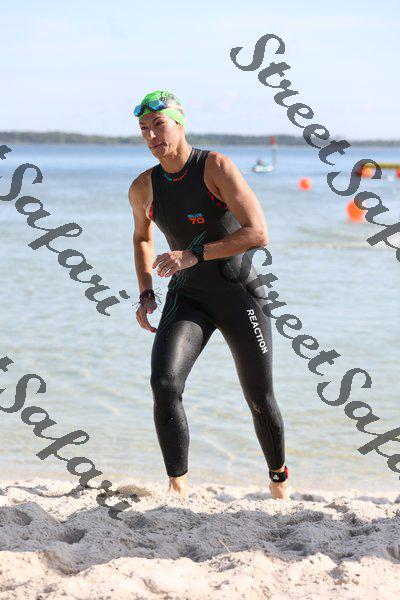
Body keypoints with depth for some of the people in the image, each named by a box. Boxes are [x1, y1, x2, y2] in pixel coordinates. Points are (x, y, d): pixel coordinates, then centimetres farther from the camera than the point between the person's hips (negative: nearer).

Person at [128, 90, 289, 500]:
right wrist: (145, 294, 6)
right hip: (188, 298, 3)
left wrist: (194, 255, -29)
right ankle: (179, 491, -14)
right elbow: (142, 238, 21)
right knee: (164, 385, -21)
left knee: (260, 400, 7)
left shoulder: (216, 167, -16)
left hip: (240, 295, -3)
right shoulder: (143, 188, -1)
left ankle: (279, 485, 31)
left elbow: (258, 233, -24)